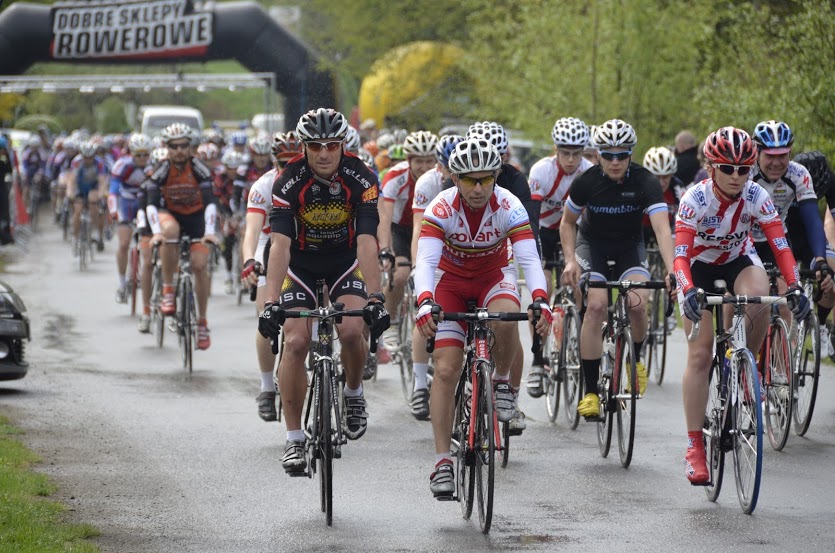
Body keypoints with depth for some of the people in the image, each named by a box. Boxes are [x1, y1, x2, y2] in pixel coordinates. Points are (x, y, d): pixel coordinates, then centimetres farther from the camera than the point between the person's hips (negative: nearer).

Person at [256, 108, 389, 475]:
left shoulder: (360, 179, -25)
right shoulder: (289, 181, -25)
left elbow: (367, 243, -31)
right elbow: (280, 244, -34)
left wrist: (375, 299, -42)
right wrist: (271, 302, -44)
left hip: (345, 260, 0)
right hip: (301, 263, 0)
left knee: (352, 330, -23)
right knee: (295, 341, -15)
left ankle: (353, 393, 9)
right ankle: (294, 440, -6)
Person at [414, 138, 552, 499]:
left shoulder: (509, 207, -24)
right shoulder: (441, 208, -26)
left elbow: (529, 258, -32)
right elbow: (426, 261, -36)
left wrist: (540, 301, -50)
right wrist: (425, 303, -54)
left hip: (494, 276, 0)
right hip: (452, 281, 0)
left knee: (506, 317, -37)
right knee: (445, 370, -12)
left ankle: (502, 381, -6)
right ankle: (442, 462, -6)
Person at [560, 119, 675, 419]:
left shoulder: (645, 182, -23)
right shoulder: (586, 182, -19)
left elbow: (662, 229, -33)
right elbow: (567, 223, -2)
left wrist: (672, 272, -47)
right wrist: (570, 260, -17)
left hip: (629, 245, 0)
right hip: (592, 243, 0)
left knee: (637, 303, -24)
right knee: (596, 305, -23)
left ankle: (636, 360, 9)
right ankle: (590, 391, -18)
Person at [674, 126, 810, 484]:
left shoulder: (756, 196, -22)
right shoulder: (695, 200, -28)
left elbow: (780, 245, -26)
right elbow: (681, 253, -34)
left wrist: (794, 287, -40)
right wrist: (688, 291, -52)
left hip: (739, 261, 2)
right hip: (700, 268, -1)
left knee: (759, 299, -35)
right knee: (700, 355, -11)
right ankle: (694, 447, -7)